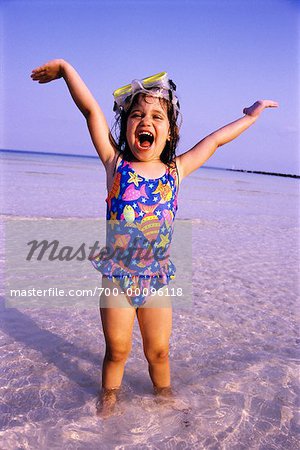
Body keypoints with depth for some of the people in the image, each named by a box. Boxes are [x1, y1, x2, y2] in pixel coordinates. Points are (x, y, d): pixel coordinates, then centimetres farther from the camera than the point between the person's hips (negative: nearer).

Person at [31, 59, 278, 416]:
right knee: (117, 349, 13)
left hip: (156, 279, 2)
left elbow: (215, 140, 10)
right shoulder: (116, 164, -7)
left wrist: (251, 115, 22)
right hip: (116, 277, -1)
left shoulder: (175, 171, 0)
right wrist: (65, 68, -2)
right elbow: (91, 110, -6)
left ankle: (164, 393, 41)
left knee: (158, 350, 14)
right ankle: (108, 396, 39)